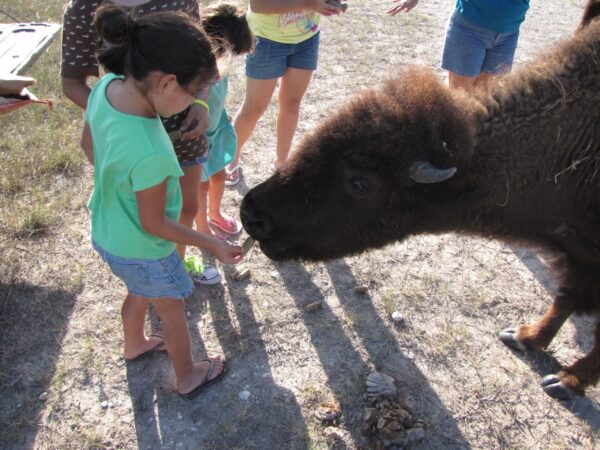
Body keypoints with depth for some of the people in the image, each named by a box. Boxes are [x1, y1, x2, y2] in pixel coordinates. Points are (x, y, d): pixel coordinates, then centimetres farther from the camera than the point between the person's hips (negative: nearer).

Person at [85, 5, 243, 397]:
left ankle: (135, 345, 63)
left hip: (105, 230, 7)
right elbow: (154, 223, -26)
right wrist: (213, 245, -14)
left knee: (140, 293, 34)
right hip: (141, 250, -7)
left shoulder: (107, 86, -19)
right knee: (173, 312, 21)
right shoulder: (149, 153, -41)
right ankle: (188, 377, 48)